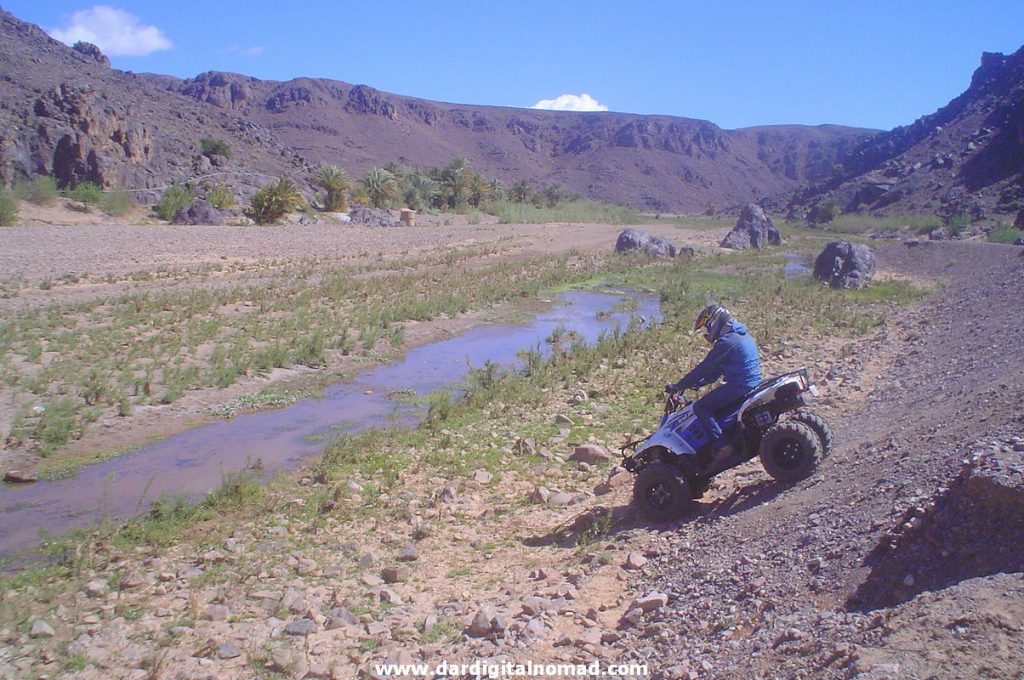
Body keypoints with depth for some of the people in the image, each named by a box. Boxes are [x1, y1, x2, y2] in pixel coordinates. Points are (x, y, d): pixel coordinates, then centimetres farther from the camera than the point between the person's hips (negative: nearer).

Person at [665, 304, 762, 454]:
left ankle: (720, 443, -14)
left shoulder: (726, 341, -15)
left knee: (700, 407, -11)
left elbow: (704, 367, -15)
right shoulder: (742, 335, 16)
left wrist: (678, 386, -9)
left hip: (740, 386, -10)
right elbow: (717, 368, 21)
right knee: (710, 401, 25)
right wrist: (700, 382, 19)